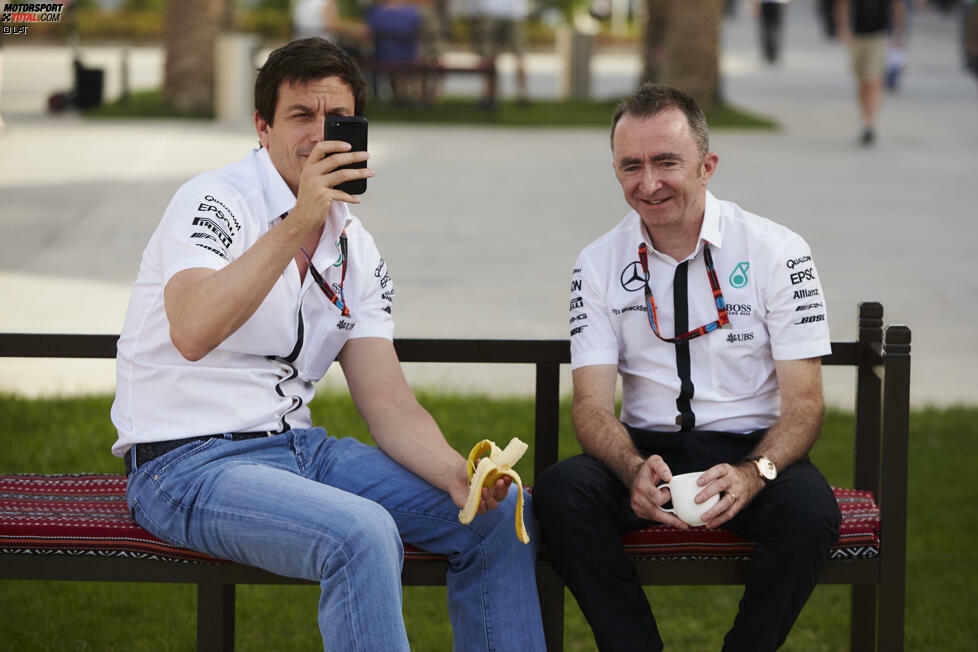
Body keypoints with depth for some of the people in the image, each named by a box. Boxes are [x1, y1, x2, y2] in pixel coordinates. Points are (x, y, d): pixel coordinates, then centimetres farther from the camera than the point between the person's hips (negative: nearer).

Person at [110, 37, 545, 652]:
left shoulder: (356, 249, 11)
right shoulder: (214, 202, -11)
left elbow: (389, 405, 6)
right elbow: (192, 334, -32)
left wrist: (456, 474, -15)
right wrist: (298, 225, -36)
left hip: (297, 446, 8)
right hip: (188, 462, -8)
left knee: (498, 513, -2)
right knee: (363, 533, -33)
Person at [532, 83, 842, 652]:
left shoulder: (778, 252, -3)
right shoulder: (599, 264, 4)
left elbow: (804, 403, -6)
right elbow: (593, 403, -1)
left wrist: (754, 473, -27)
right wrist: (634, 470, -25)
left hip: (750, 449, -2)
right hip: (648, 451, 2)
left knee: (809, 510, -34)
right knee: (559, 493, -29)